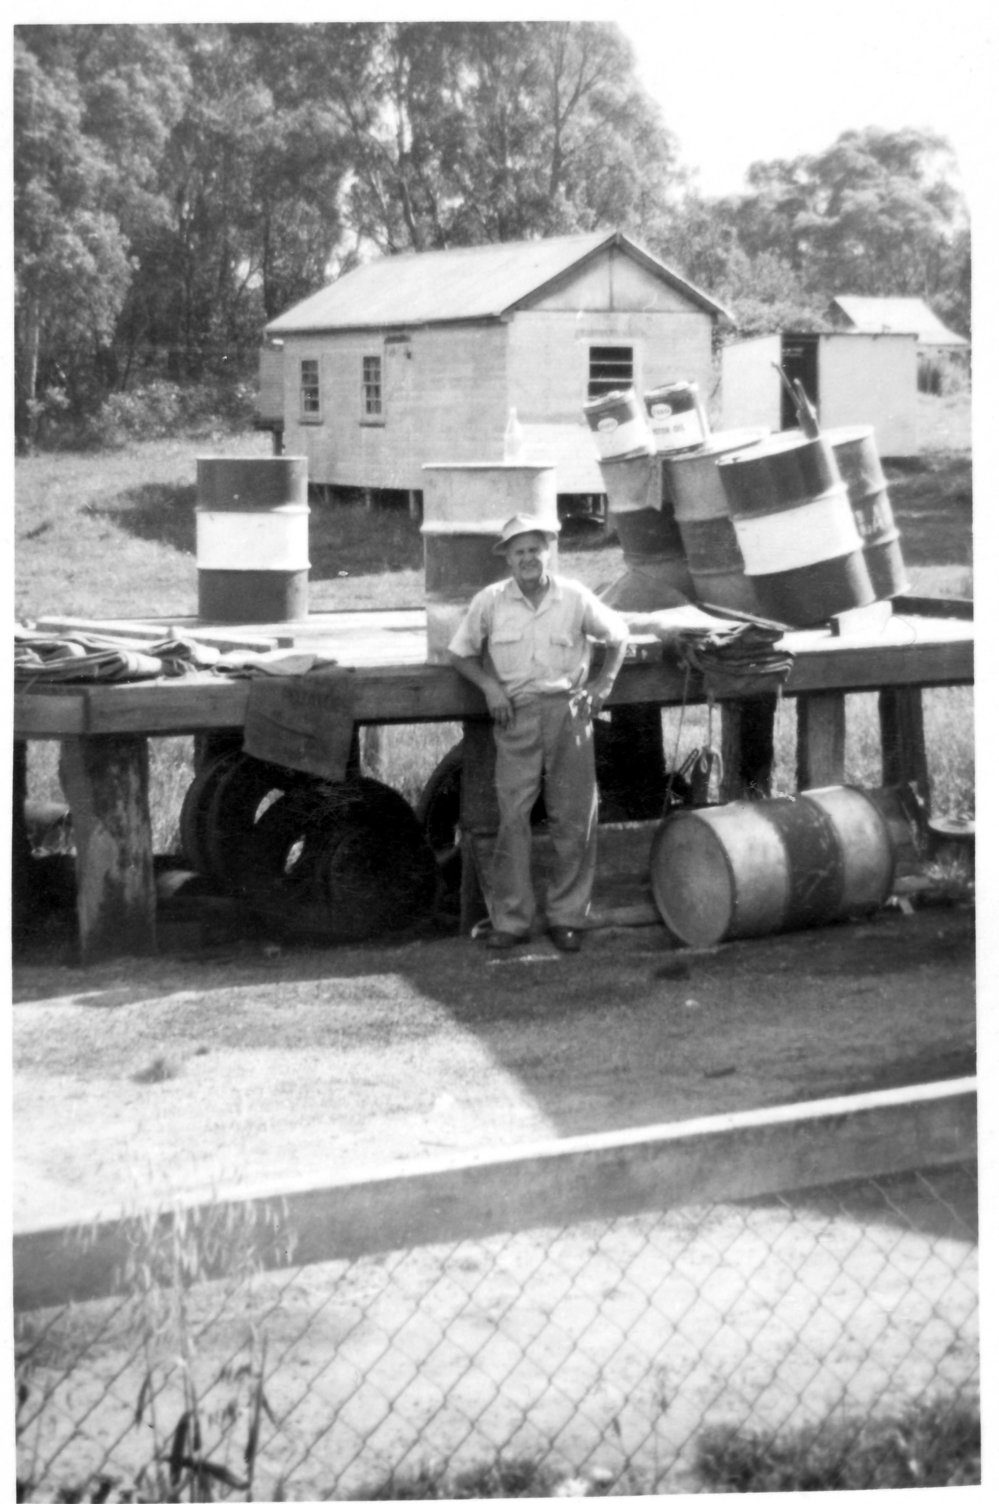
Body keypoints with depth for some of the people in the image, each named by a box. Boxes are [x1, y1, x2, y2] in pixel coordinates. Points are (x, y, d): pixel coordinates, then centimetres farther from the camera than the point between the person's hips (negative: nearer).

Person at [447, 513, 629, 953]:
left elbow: (618, 635, 15)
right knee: (512, 818, -3)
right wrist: (490, 686, -4)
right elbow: (460, 653, 10)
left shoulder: (575, 598, -1)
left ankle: (567, 916, 15)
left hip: (568, 712, 1)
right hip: (515, 714, 0)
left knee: (574, 818, 3)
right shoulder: (490, 602, -1)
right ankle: (510, 918, 6)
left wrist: (603, 683, 5)